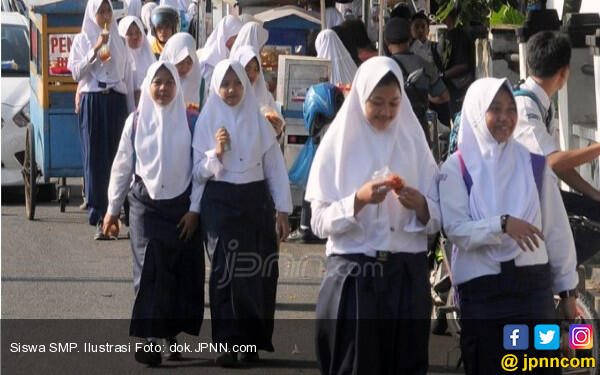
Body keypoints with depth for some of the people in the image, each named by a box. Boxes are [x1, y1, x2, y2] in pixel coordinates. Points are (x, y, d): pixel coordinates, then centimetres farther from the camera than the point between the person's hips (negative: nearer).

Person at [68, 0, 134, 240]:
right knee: (95, 160, -7)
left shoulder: (118, 42, 14)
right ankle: (99, 219, -10)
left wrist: (131, 110, 11)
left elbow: (128, 78, 15)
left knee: (117, 158, -5)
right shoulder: (82, 40, 8)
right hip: (92, 102, -2)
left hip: (117, 102, 2)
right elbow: (76, 72, -2)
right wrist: (95, 50, -11)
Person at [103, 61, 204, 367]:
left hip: (181, 204, 0)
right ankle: (148, 338, -9)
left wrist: (194, 208, -4)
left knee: (183, 271, 0)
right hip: (146, 204, 0)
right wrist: (113, 209, 10)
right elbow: (122, 166, 9)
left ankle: (171, 334, 13)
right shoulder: (136, 121, 4)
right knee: (149, 271, -8)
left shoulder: (188, 121, 1)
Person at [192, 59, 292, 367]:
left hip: (256, 200, 1)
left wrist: (282, 210, 1)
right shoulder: (208, 120, 1)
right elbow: (199, 172, 1)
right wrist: (217, 152, -17)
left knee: (258, 274, 0)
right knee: (226, 273, -8)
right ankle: (227, 343, -9)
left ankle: (252, 341, 12)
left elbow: (275, 165, 5)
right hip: (221, 202, -1)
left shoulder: (258, 118, 4)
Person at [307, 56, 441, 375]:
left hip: (407, 277, 2)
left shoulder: (413, 142, 7)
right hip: (352, 278, -2)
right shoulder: (339, 143, 1)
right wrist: (359, 200, -21)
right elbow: (320, 222, -5)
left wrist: (420, 205, -15)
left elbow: (436, 218, 6)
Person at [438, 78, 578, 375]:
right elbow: (455, 229, -10)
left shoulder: (533, 163, 5)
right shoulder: (456, 168, 0)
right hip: (481, 289, -1)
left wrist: (567, 287, 9)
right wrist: (502, 224, -24)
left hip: (533, 284, 1)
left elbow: (556, 229, 8)